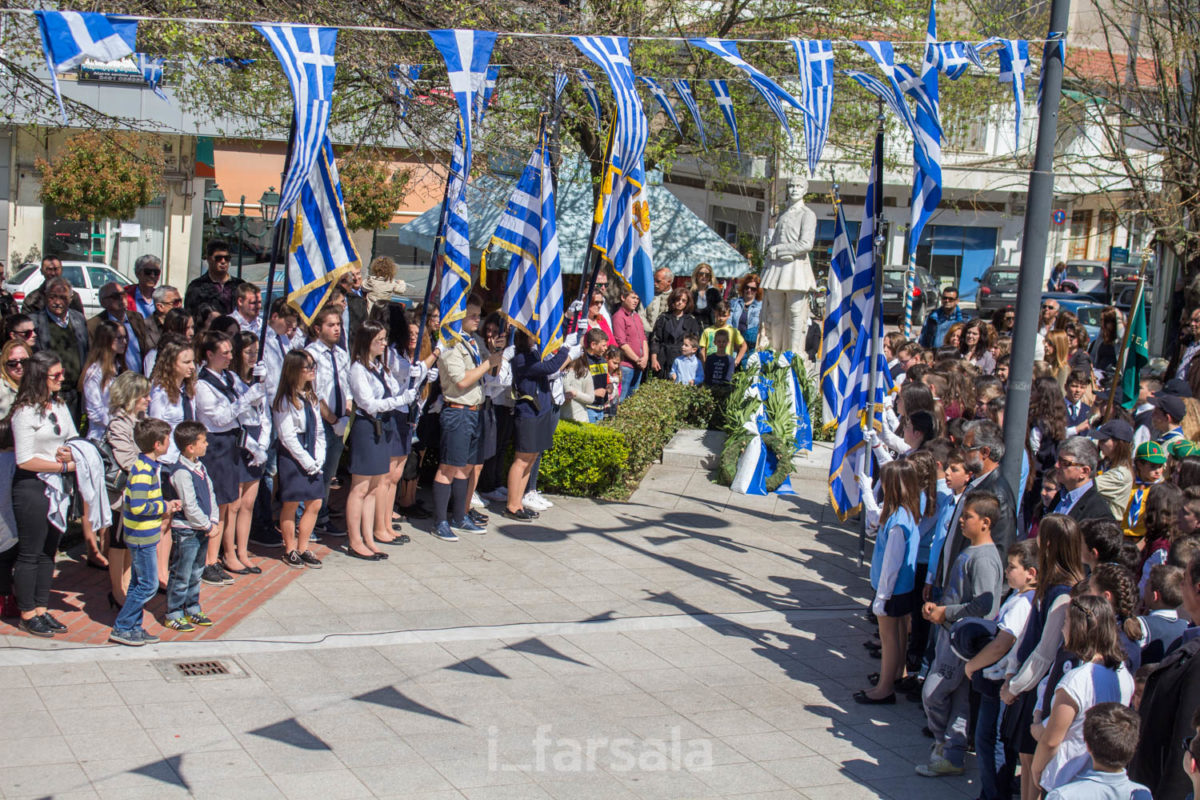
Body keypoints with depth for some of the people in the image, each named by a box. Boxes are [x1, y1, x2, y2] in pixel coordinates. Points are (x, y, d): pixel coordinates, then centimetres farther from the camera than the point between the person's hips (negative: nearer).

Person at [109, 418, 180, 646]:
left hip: (143, 536, 10)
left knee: (139, 584, 15)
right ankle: (121, 628, 4)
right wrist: (164, 507, -16)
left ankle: (134, 628, 23)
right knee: (148, 585, -4)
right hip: (143, 538, -10)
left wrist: (165, 504, 8)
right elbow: (138, 506, -28)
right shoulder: (143, 471, -23)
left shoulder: (148, 466, 9)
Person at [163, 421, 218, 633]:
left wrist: (215, 521, 2)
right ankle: (174, 615, 13)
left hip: (202, 530, 9)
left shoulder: (199, 466, 7)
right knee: (181, 576, 2)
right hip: (186, 531, -9)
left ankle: (192, 609, 31)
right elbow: (190, 508, -22)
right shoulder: (182, 473, -22)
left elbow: (210, 494, 12)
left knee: (196, 573, 19)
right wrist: (208, 526, -13)